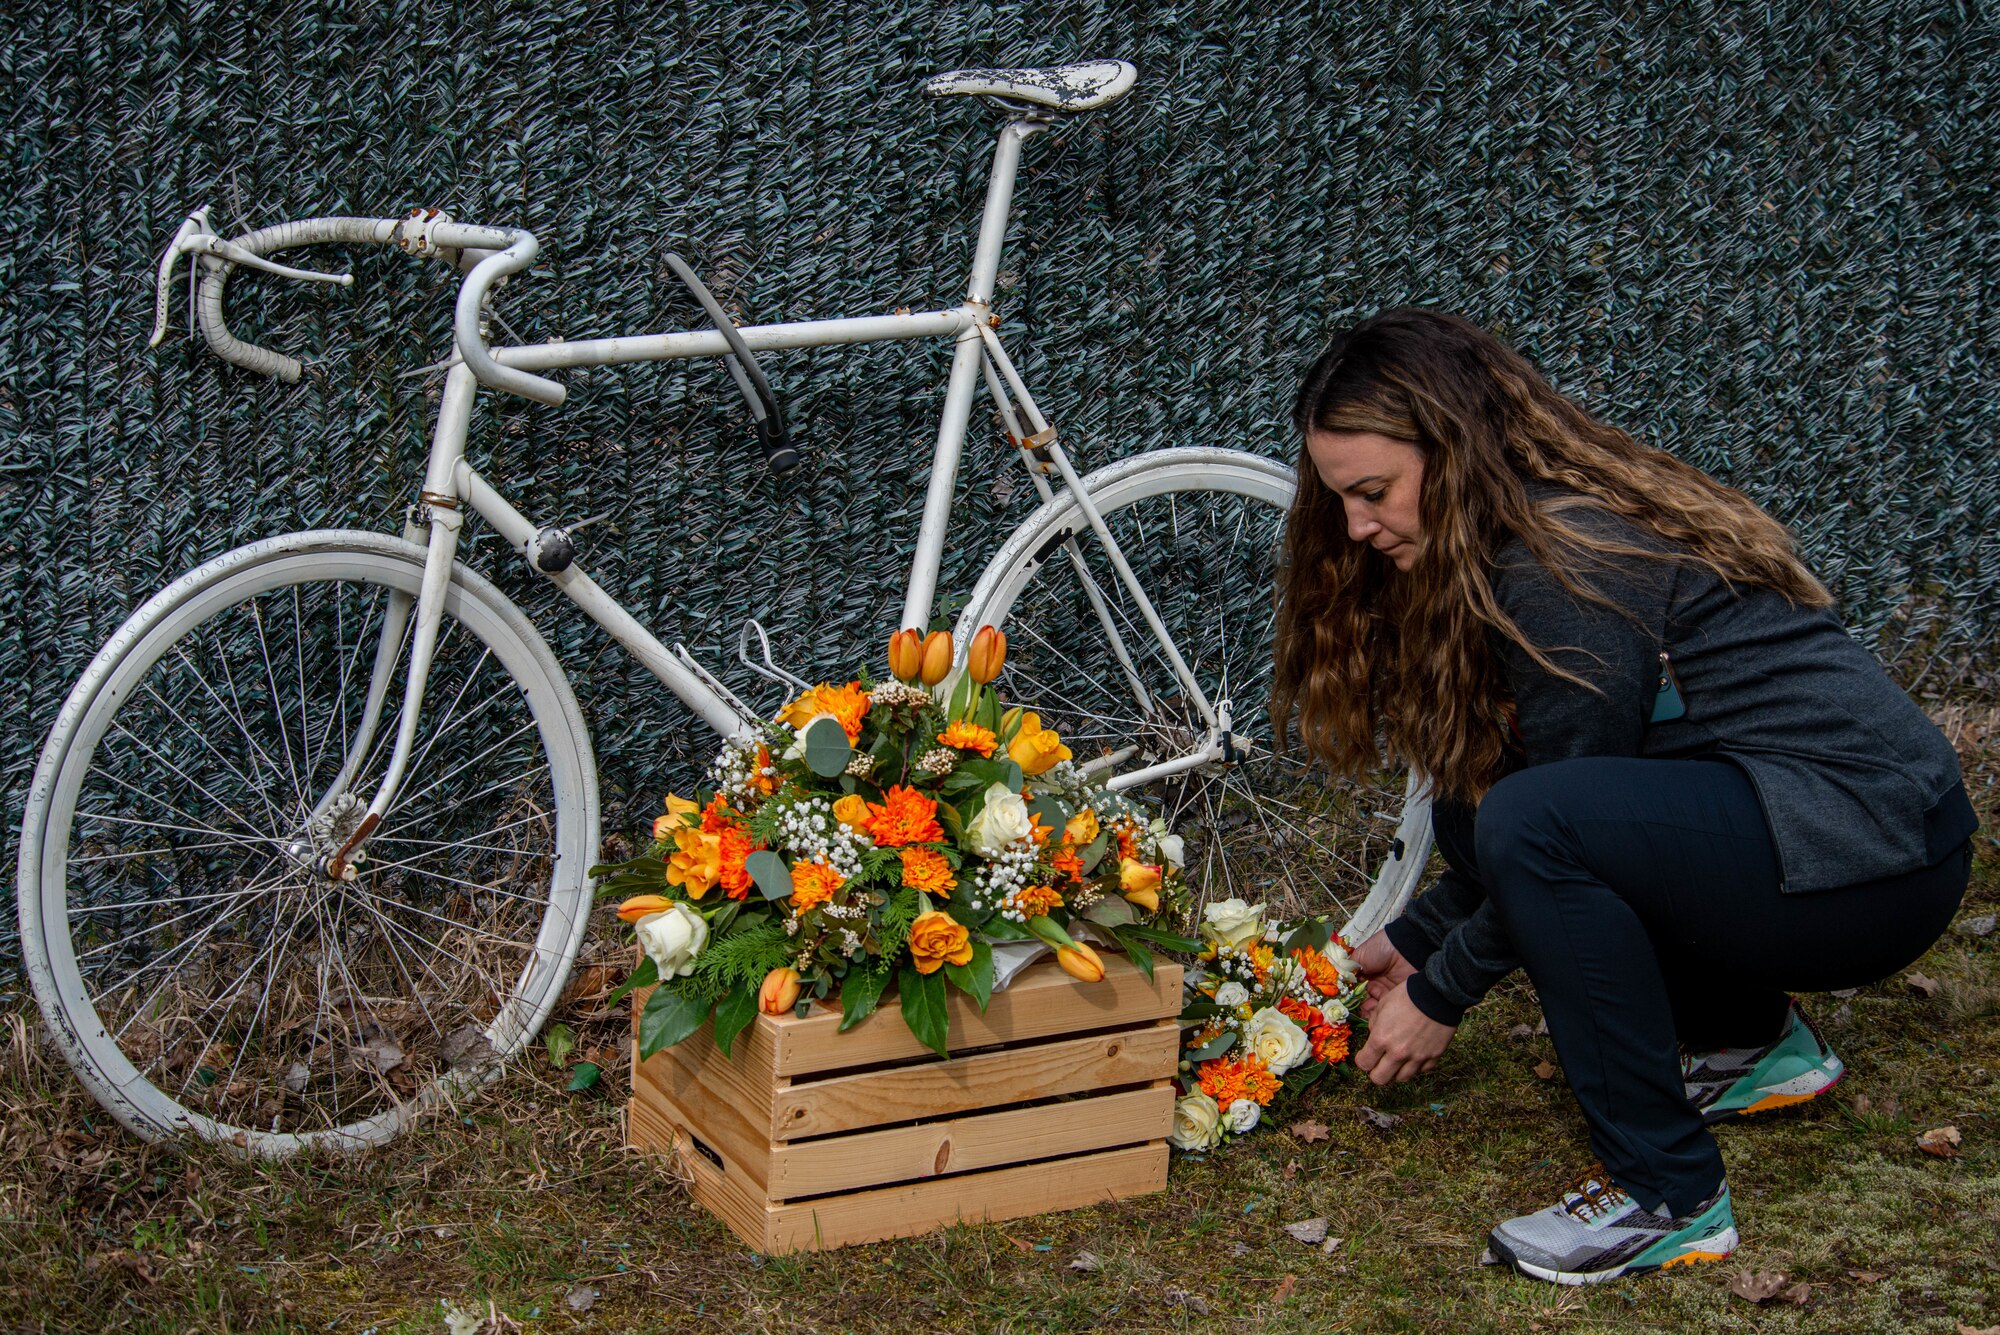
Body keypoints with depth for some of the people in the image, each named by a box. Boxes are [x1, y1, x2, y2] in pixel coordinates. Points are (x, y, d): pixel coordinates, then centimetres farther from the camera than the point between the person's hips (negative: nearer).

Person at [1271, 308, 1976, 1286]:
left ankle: (1666, 1198, -15)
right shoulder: (1504, 550, 9)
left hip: (1871, 859, -10)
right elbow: (1495, 795, 18)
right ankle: (1750, 1041, 19)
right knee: (1477, 811, 10)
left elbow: (1541, 830, -14)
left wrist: (1441, 995, -4)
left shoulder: (1566, 567, -19)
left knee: (1533, 822, -28)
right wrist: (1411, 939, 17)